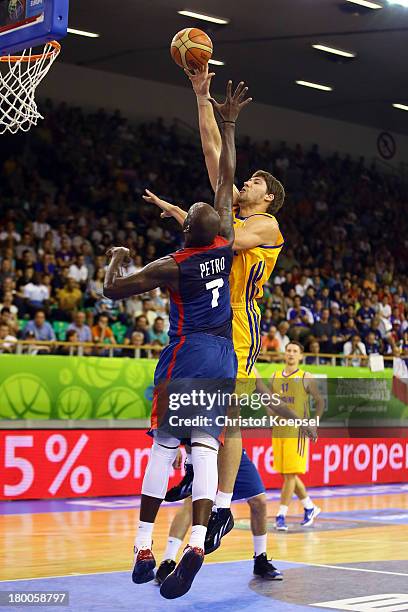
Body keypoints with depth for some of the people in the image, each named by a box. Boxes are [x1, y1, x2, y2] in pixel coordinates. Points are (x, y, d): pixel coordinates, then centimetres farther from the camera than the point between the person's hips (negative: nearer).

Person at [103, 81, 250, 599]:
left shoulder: (171, 267, -10)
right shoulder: (225, 245, -1)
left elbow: (113, 290, 0)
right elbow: (226, 178, 8)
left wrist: (116, 257, 19)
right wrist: (227, 124, 12)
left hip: (186, 354, -3)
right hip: (223, 355, 3)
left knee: (164, 446, 4)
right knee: (205, 448, -3)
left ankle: (143, 550, 4)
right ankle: (197, 542, -20)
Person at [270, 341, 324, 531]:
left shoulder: (306, 378, -2)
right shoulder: (275, 377, 10)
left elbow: (320, 402, 5)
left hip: (297, 432, -5)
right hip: (278, 431, 5)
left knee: (290, 474, -9)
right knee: (287, 474, 10)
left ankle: (281, 515, -6)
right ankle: (310, 507, 26)